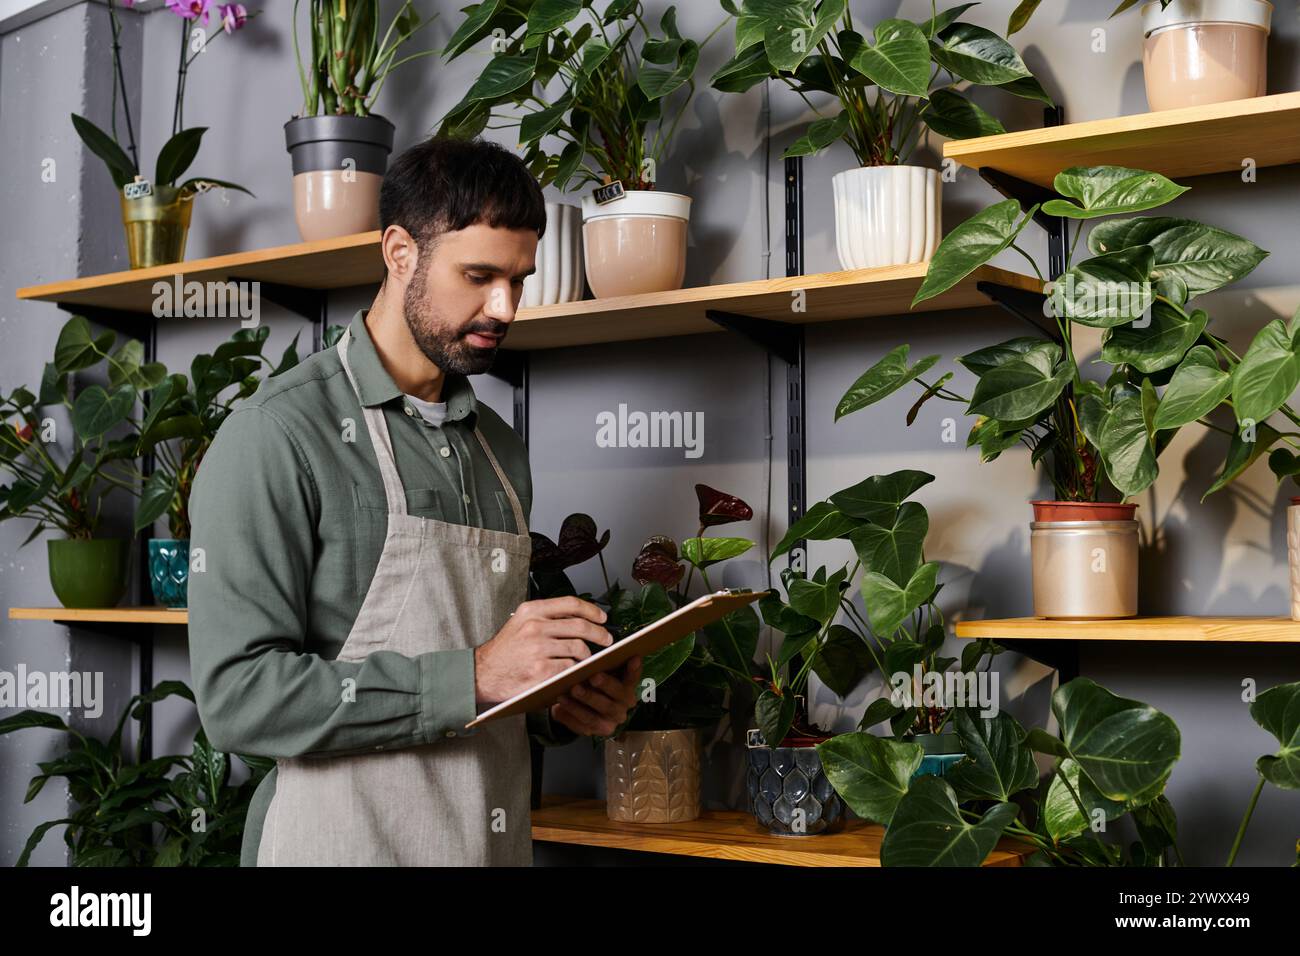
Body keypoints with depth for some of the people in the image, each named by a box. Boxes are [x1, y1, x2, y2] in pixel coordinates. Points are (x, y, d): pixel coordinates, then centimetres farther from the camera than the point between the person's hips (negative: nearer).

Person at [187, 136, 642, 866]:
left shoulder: (500, 449, 9)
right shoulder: (277, 435, -12)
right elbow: (238, 695, -19)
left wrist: (562, 708, -3)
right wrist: (472, 679, -24)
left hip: (498, 840, 6)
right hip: (344, 842, -6)